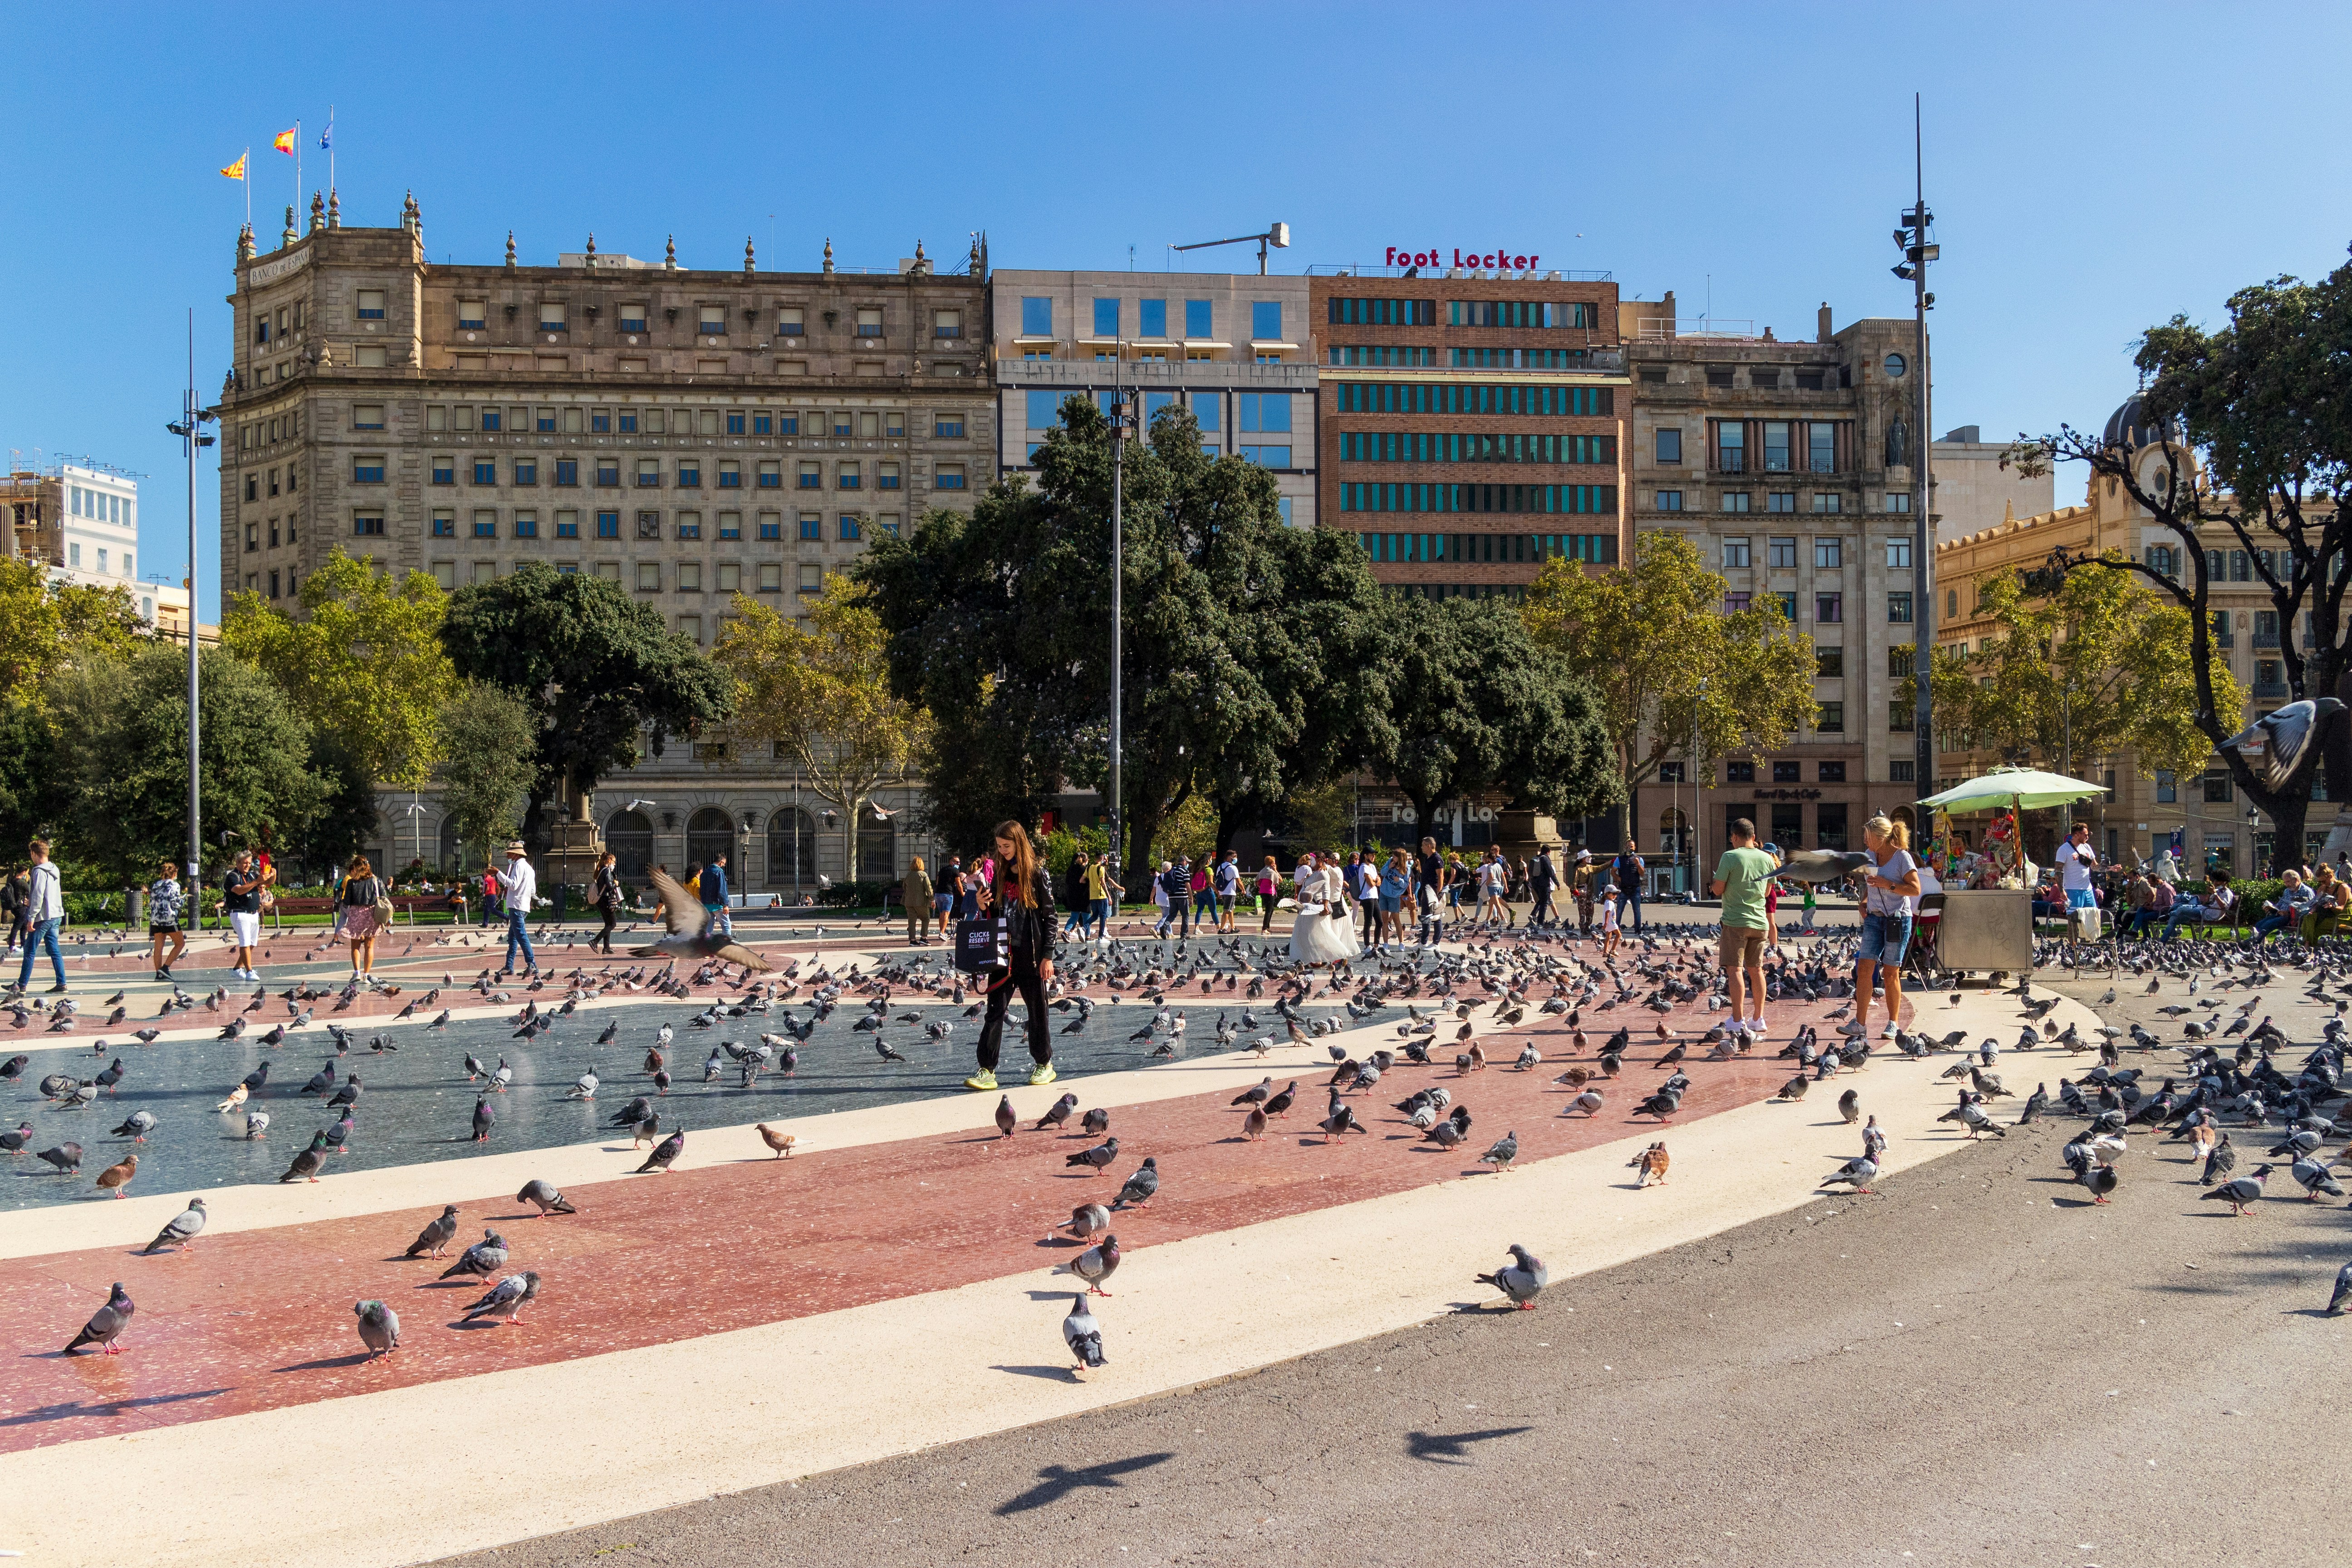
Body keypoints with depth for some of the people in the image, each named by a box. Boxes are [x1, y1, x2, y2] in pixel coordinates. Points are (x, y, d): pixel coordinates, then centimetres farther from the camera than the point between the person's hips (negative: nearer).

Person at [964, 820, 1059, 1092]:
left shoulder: (1038, 875, -5)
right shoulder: (1000, 876, 10)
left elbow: (1049, 917, -6)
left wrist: (1047, 956, -10)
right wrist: (983, 907, -5)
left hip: (1031, 955, -4)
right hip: (1004, 954, 5)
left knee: (1037, 1009, 7)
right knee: (995, 1010, -2)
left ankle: (1045, 1065, 22)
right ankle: (987, 1071, -4)